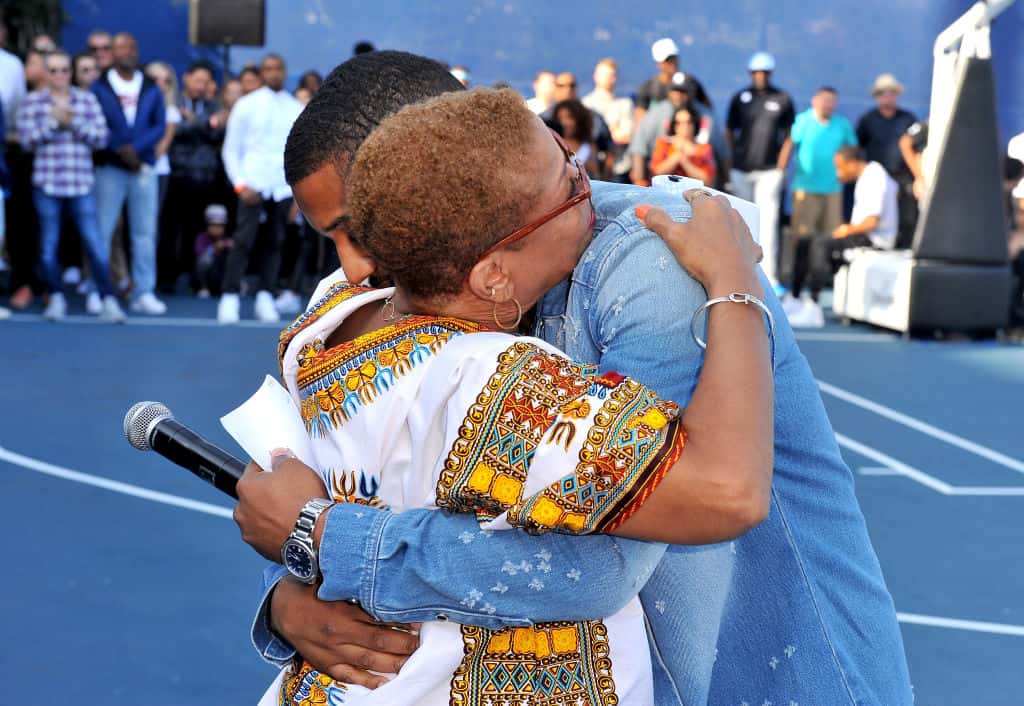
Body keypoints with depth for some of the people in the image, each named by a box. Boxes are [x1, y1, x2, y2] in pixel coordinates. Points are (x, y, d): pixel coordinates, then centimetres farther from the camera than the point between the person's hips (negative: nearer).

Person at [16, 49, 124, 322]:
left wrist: (73, 121, -11)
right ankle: (56, 298, 20)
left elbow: (101, 137, 0)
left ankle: (108, 300, -4)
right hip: (47, 183, 0)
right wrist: (53, 121, -12)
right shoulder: (32, 101, 6)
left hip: (81, 184, 0)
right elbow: (27, 139, -3)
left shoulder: (87, 100, 8)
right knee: (49, 245, 6)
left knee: (95, 245, -7)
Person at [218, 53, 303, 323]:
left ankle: (264, 296, 10)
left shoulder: (297, 109, 10)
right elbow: (230, 150, 5)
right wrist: (240, 185, -7)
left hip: (284, 187, 2)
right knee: (244, 240, -10)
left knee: (275, 242, 2)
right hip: (254, 185, -2)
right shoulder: (246, 105, 5)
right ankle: (230, 298, -6)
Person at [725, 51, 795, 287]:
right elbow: (729, 131, 12)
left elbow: (789, 134, 10)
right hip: (741, 170, 1)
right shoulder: (740, 98, 5)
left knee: (768, 223, -9)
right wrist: (733, 158, 5)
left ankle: (769, 278, -10)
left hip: (770, 170, -1)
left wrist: (782, 163, 2)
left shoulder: (782, 99, 5)